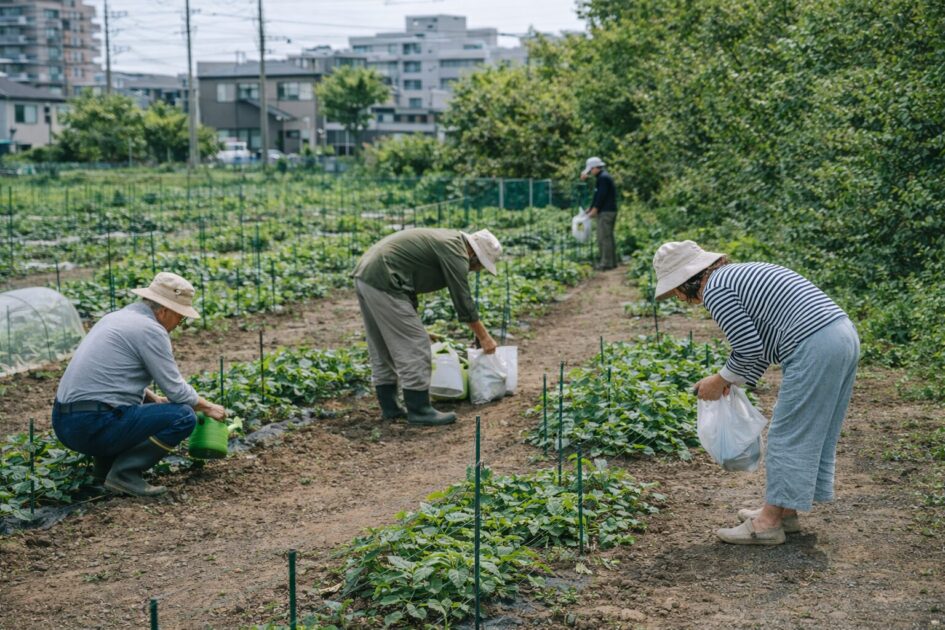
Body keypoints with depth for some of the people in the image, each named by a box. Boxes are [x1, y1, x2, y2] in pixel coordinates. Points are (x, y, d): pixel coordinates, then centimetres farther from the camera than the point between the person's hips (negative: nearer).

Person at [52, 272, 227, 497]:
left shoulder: (116, 317, 18)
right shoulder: (151, 330, -9)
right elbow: (176, 390, -7)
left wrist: (155, 399, 31)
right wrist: (207, 406, 10)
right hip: (95, 426, -10)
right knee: (183, 416, -7)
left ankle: (105, 463, 17)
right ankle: (124, 473, -8)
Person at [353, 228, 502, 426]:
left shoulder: (447, 241, 20)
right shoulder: (455, 252, -9)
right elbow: (463, 301, -7)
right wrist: (484, 337, 4)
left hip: (365, 275, 11)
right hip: (382, 282, -11)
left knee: (382, 349, 17)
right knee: (414, 346, -4)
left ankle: (389, 407, 24)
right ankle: (419, 410, 2)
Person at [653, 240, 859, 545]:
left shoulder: (714, 289, -6)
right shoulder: (740, 273, 23)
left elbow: (749, 349, -9)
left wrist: (720, 382, 6)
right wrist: (737, 383, 28)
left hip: (815, 348, -10)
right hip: (844, 333, 10)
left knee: (789, 436, -1)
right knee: (815, 433, 15)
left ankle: (768, 523, 6)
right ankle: (785, 511, 26)